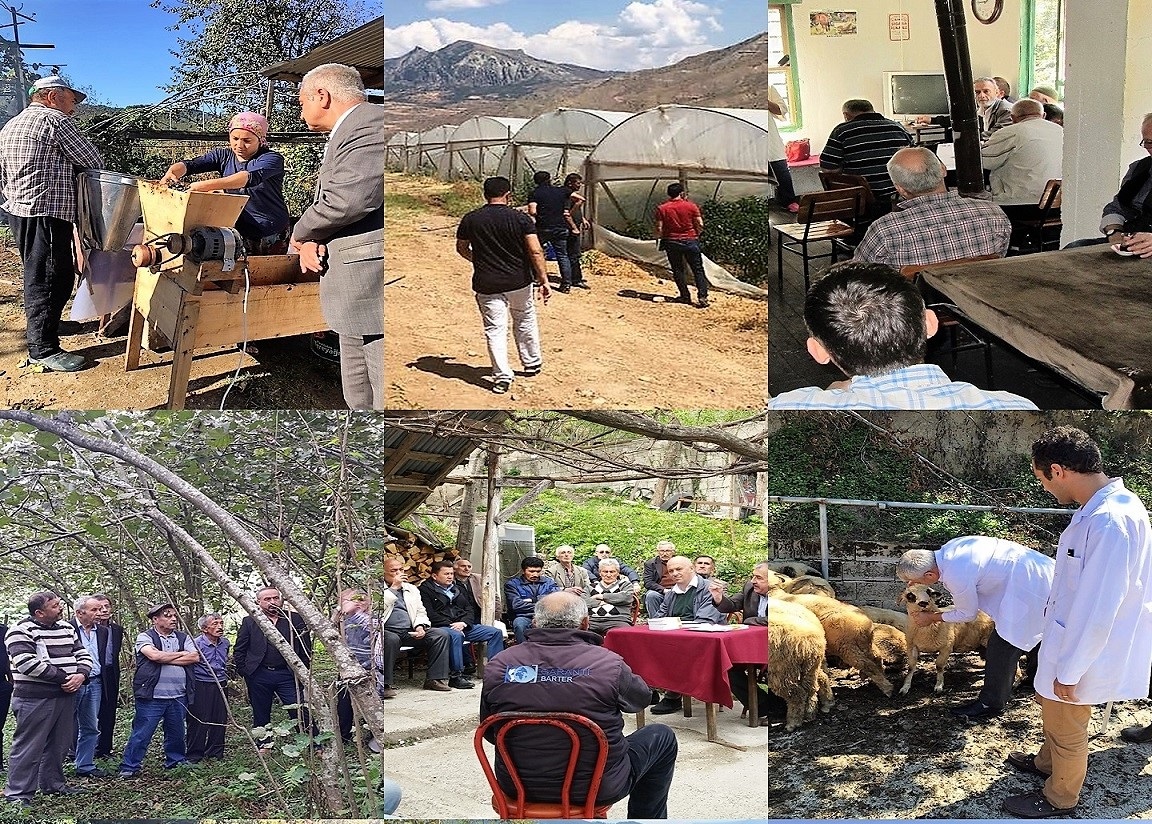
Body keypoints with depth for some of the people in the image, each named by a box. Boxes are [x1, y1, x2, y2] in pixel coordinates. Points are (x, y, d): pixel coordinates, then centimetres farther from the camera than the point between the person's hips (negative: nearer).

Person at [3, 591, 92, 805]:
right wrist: (63, 678, -18)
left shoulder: (66, 628, 13)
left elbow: (83, 655, 15)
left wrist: (80, 675, -8)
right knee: (28, 747, -3)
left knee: (59, 744, 15)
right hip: (34, 699, -7)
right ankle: (18, 793, 3)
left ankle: (52, 783, 29)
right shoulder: (22, 631, -11)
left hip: (65, 697, 7)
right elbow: (27, 663, -22)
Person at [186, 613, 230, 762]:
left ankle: (215, 752, 21)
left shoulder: (225, 642, 7)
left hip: (220, 687, 6)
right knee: (199, 722, -2)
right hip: (201, 687, -6)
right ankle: (194, 755, 9)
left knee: (220, 721, 8)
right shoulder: (196, 643, -15)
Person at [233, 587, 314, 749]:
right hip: (259, 676, 1)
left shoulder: (295, 619, 5)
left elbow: (306, 649, 6)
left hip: (287, 675, -1)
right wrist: (244, 672, 0)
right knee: (261, 715, 11)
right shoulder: (249, 621, 5)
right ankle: (264, 745, 24)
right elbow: (238, 650, 8)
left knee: (300, 710, -8)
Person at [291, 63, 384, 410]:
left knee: (385, 400, -10)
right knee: (360, 400, 16)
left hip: (374, 287, -11)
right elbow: (326, 201, 23)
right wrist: (311, 240, -2)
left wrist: (302, 234, -7)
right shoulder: (345, 132, 23)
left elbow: (351, 198, -26)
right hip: (356, 293, 11)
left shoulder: (369, 123, -12)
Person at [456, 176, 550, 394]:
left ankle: (502, 376, -5)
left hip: (487, 284, 0)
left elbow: (461, 248, 12)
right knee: (525, 322, 21)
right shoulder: (520, 218, -8)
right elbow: (535, 251, -14)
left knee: (495, 329, 3)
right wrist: (543, 280, -9)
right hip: (519, 281, 0)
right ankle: (532, 364, 33)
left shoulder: (470, 219, -1)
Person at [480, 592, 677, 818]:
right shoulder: (609, 664, -18)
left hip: (517, 786, 4)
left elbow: (490, 733, 3)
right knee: (662, 737, 22)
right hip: (595, 788, -3)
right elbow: (641, 698, 4)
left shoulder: (499, 666, -10)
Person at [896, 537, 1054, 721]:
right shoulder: (946, 550, -4)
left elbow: (966, 614, -11)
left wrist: (931, 618, 3)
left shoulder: (957, 577, -29)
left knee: (1002, 646, 1)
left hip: (1031, 587, -9)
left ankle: (990, 704, 14)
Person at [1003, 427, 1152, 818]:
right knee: (1052, 710, 30)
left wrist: (1069, 671, -20)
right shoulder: (1106, 506, -3)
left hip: (1082, 651, -9)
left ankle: (1060, 797, 36)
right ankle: (1047, 762, 54)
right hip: (1070, 638, 9)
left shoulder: (1110, 523, -34)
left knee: (1066, 727, 15)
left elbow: (1098, 610, -29)